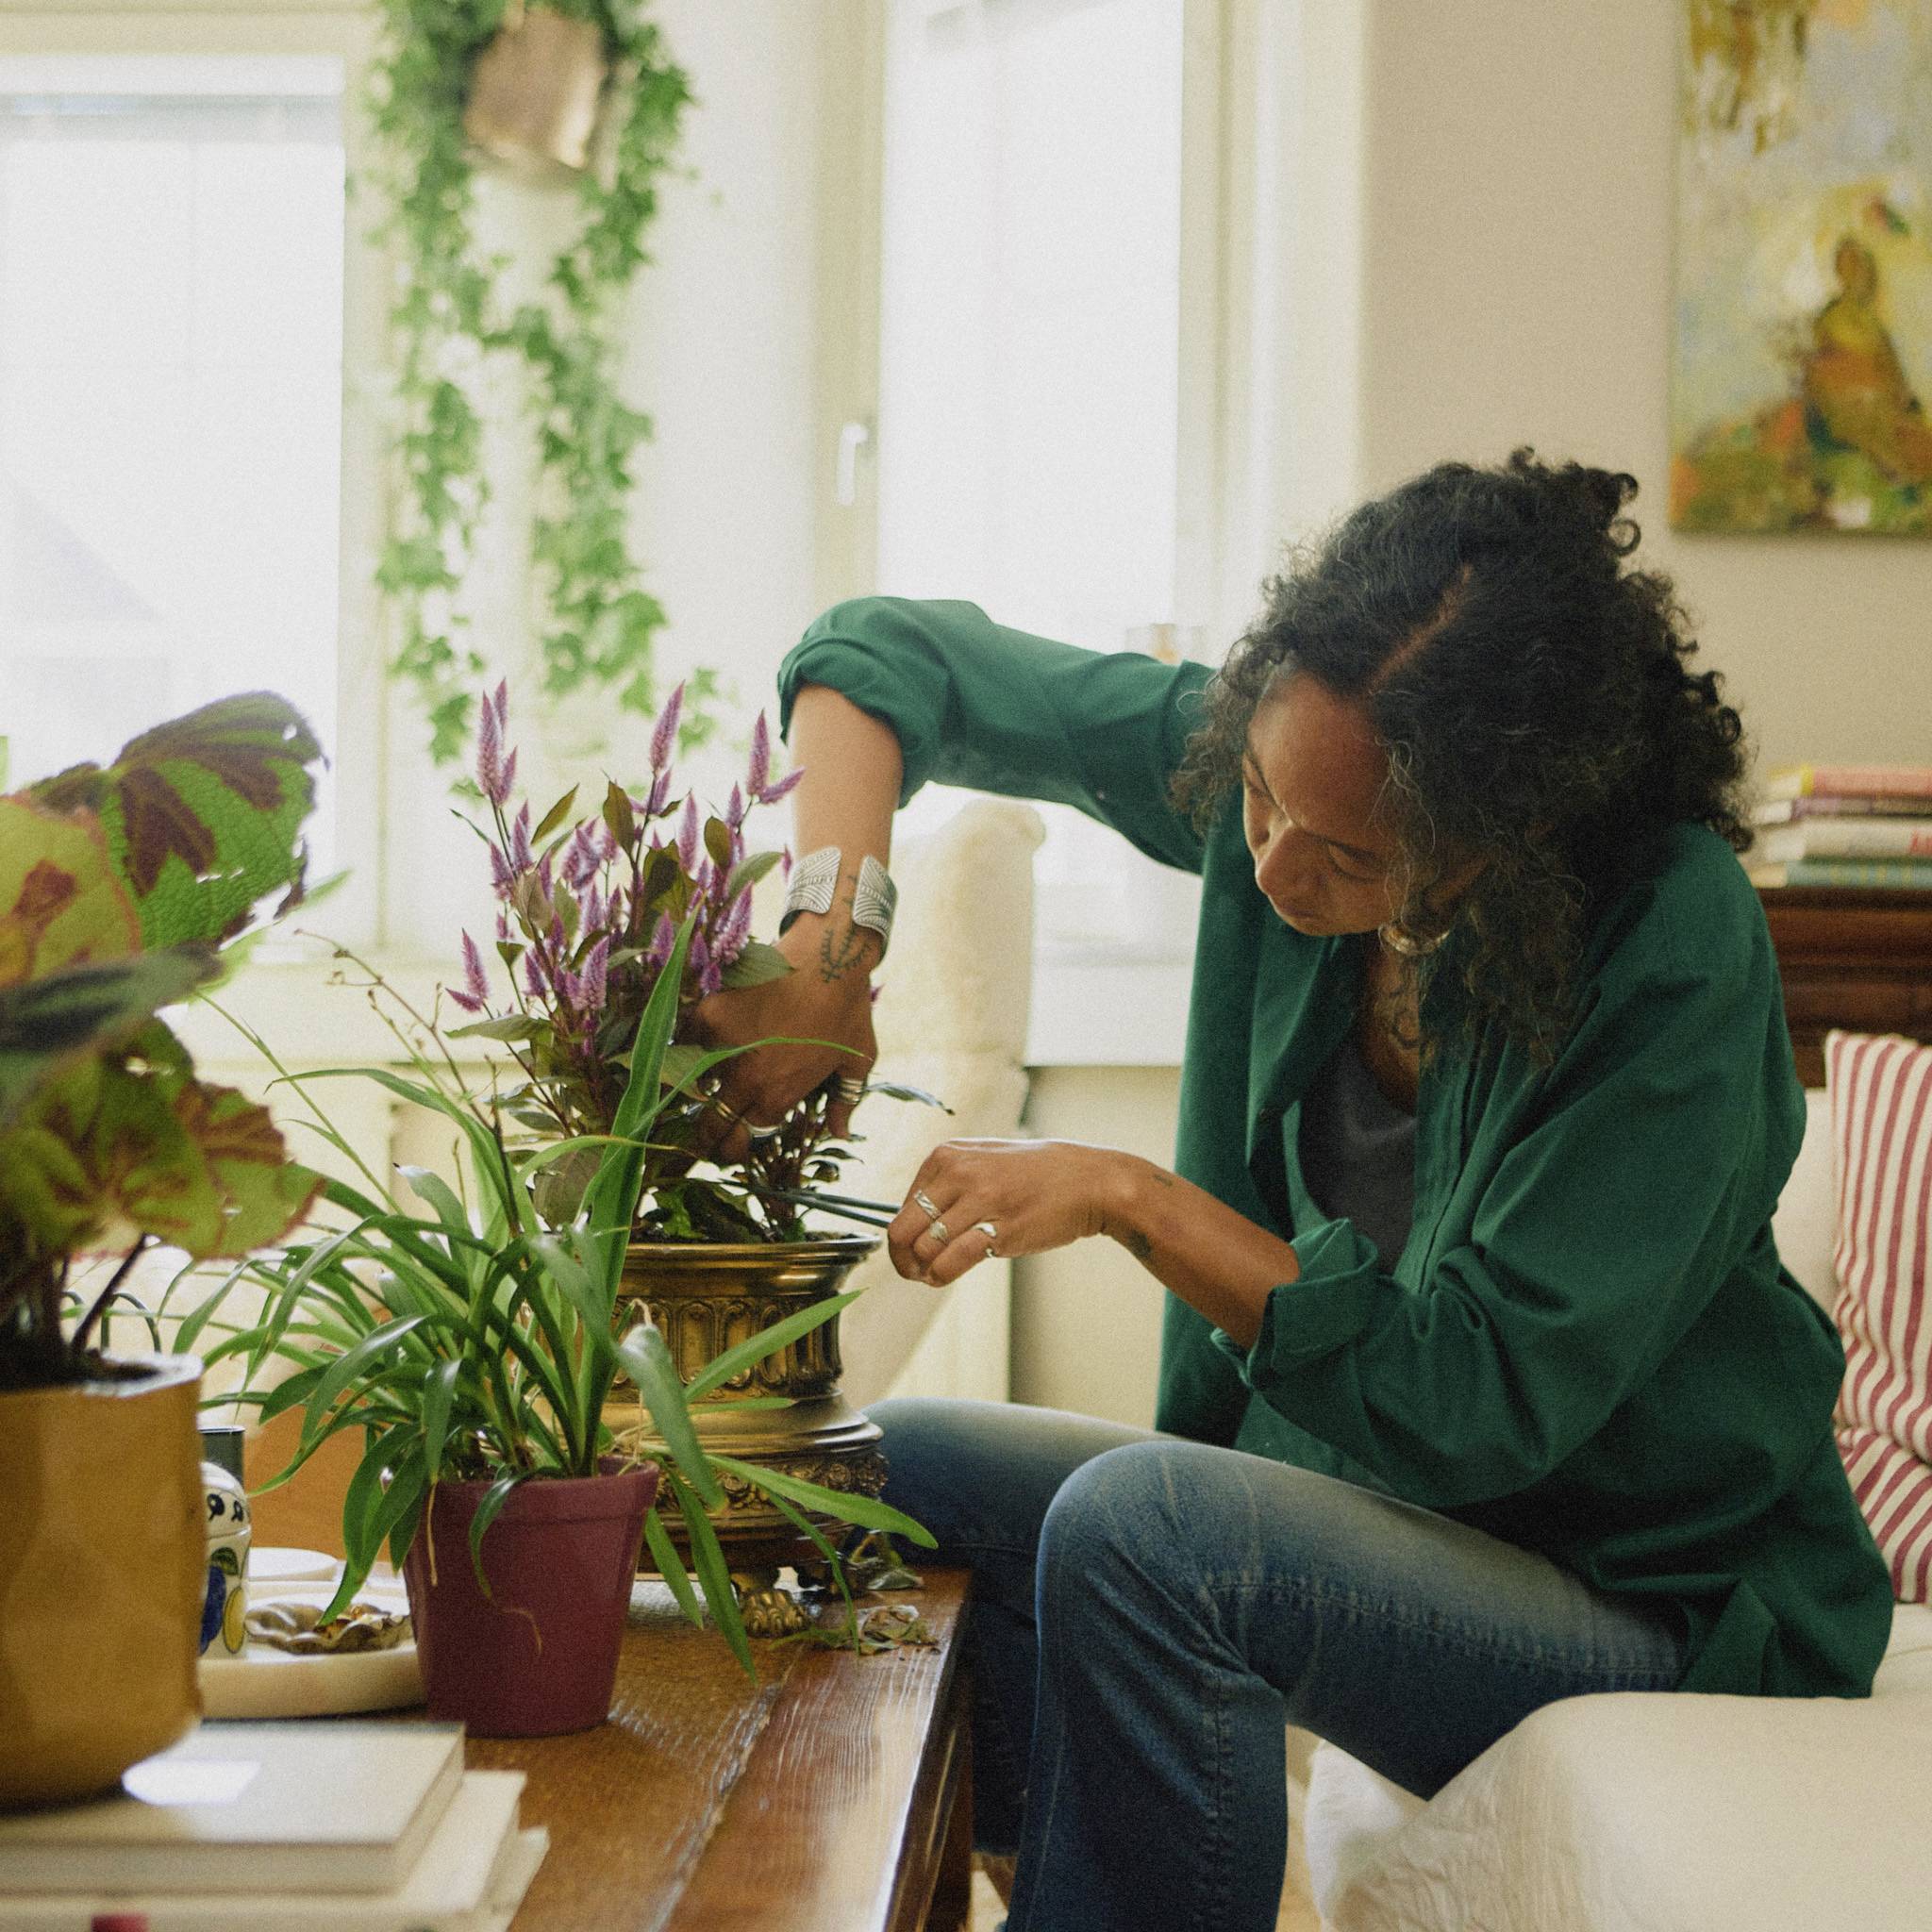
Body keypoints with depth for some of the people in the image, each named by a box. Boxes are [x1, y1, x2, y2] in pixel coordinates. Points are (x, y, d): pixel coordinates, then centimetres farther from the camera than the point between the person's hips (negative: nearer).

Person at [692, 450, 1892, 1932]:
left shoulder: (1676, 950, -25)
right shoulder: (1272, 761, -8)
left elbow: (1481, 1398, -27)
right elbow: (891, 656, 0)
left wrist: (1124, 1194, -26)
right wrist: (835, 932, -19)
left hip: (1659, 1605, -7)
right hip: (1351, 1493, 7)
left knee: (1141, 1524, -30)